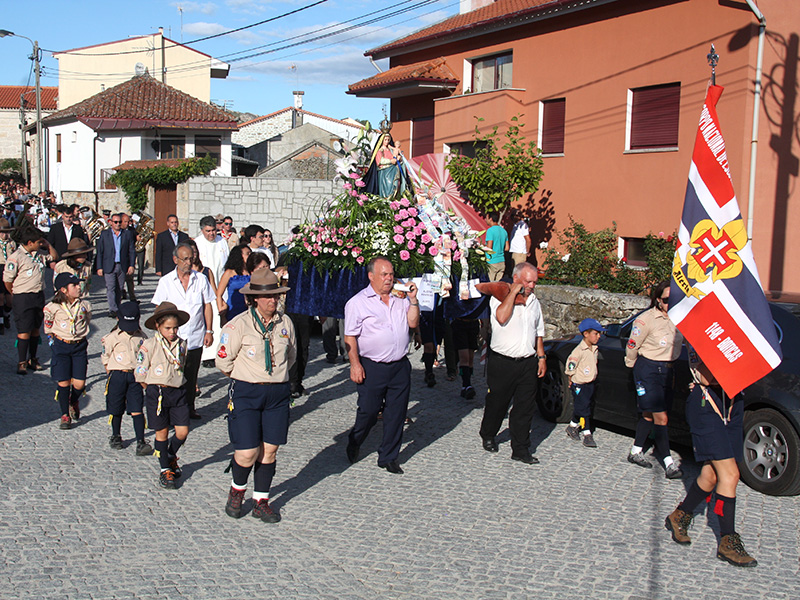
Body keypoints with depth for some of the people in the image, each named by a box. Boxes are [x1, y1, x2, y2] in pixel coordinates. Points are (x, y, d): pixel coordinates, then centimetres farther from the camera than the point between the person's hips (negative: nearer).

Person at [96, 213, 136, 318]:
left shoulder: (127, 234, 9)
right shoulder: (104, 234, 6)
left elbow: (132, 251, 9)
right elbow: (99, 252, 4)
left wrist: (131, 265, 0)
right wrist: (99, 267, -2)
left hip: (122, 266, 2)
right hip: (109, 266, -2)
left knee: (119, 289, 6)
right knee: (110, 288, -12)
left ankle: (116, 309, 15)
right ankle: (113, 310, -18)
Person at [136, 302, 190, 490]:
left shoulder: (182, 344, 5)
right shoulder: (149, 345, -10)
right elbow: (141, 373, -6)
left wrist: (177, 385, 11)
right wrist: (153, 389, 0)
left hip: (178, 391, 4)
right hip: (157, 392, -4)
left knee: (183, 431, 2)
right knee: (162, 432, 6)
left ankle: (171, 457, 32)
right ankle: (165, 469, 21)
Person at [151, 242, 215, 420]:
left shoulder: (201, 279, 3)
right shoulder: (166, 281, 1)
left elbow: (207, 306, 8)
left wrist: (209, 331, 4)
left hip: (195, 338, 1)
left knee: (191, 376, 11)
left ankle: (189, 408, 24)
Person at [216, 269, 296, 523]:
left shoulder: (285, 322, 4)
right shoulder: (239, 324, -10)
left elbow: (291, 354, 21)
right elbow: (224, 361, -4)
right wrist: (246, 376, 8)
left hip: (278, 393, 4)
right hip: (246, 393, -4)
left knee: (269, 450, 7)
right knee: (247, 453, -5)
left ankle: (260, 502, 22)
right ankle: (237, 490, 26)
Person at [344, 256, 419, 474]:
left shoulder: (400, 299, 11)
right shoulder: (358, 302, -3)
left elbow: (413, 323, 7)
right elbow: (350, 337, -5)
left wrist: (413, 300, -2)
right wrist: (355, 364, -12)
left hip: (400, 366, 4)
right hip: (372, 367, -4)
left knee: (396, 413, 6)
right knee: (369, 411, 2)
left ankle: (388, 457, 19)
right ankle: (354, 444, 31)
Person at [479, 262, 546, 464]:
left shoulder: (534, 301, 13)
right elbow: (501, 317, -27)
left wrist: (541, 357, 14)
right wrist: (513, 292, -19)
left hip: (528, 364, 5)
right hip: (502, 363, -4)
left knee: (525, 408, 3)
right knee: (497, 404, 9)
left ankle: (520, 449, 9)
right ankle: (488, 436, 33)